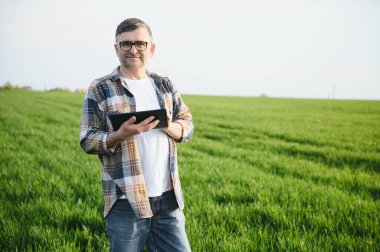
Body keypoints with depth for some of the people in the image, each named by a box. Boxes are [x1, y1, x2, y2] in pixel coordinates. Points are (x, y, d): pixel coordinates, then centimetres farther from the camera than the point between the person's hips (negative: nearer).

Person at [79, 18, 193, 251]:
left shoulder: (165, 85, 12)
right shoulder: (100, 90, -1)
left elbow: (188, 124, 13)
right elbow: (87, 140, -4)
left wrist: (170, 127, -10)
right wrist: (121, 135, -22)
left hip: (168, 197, 4)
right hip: (126, 201, -4)